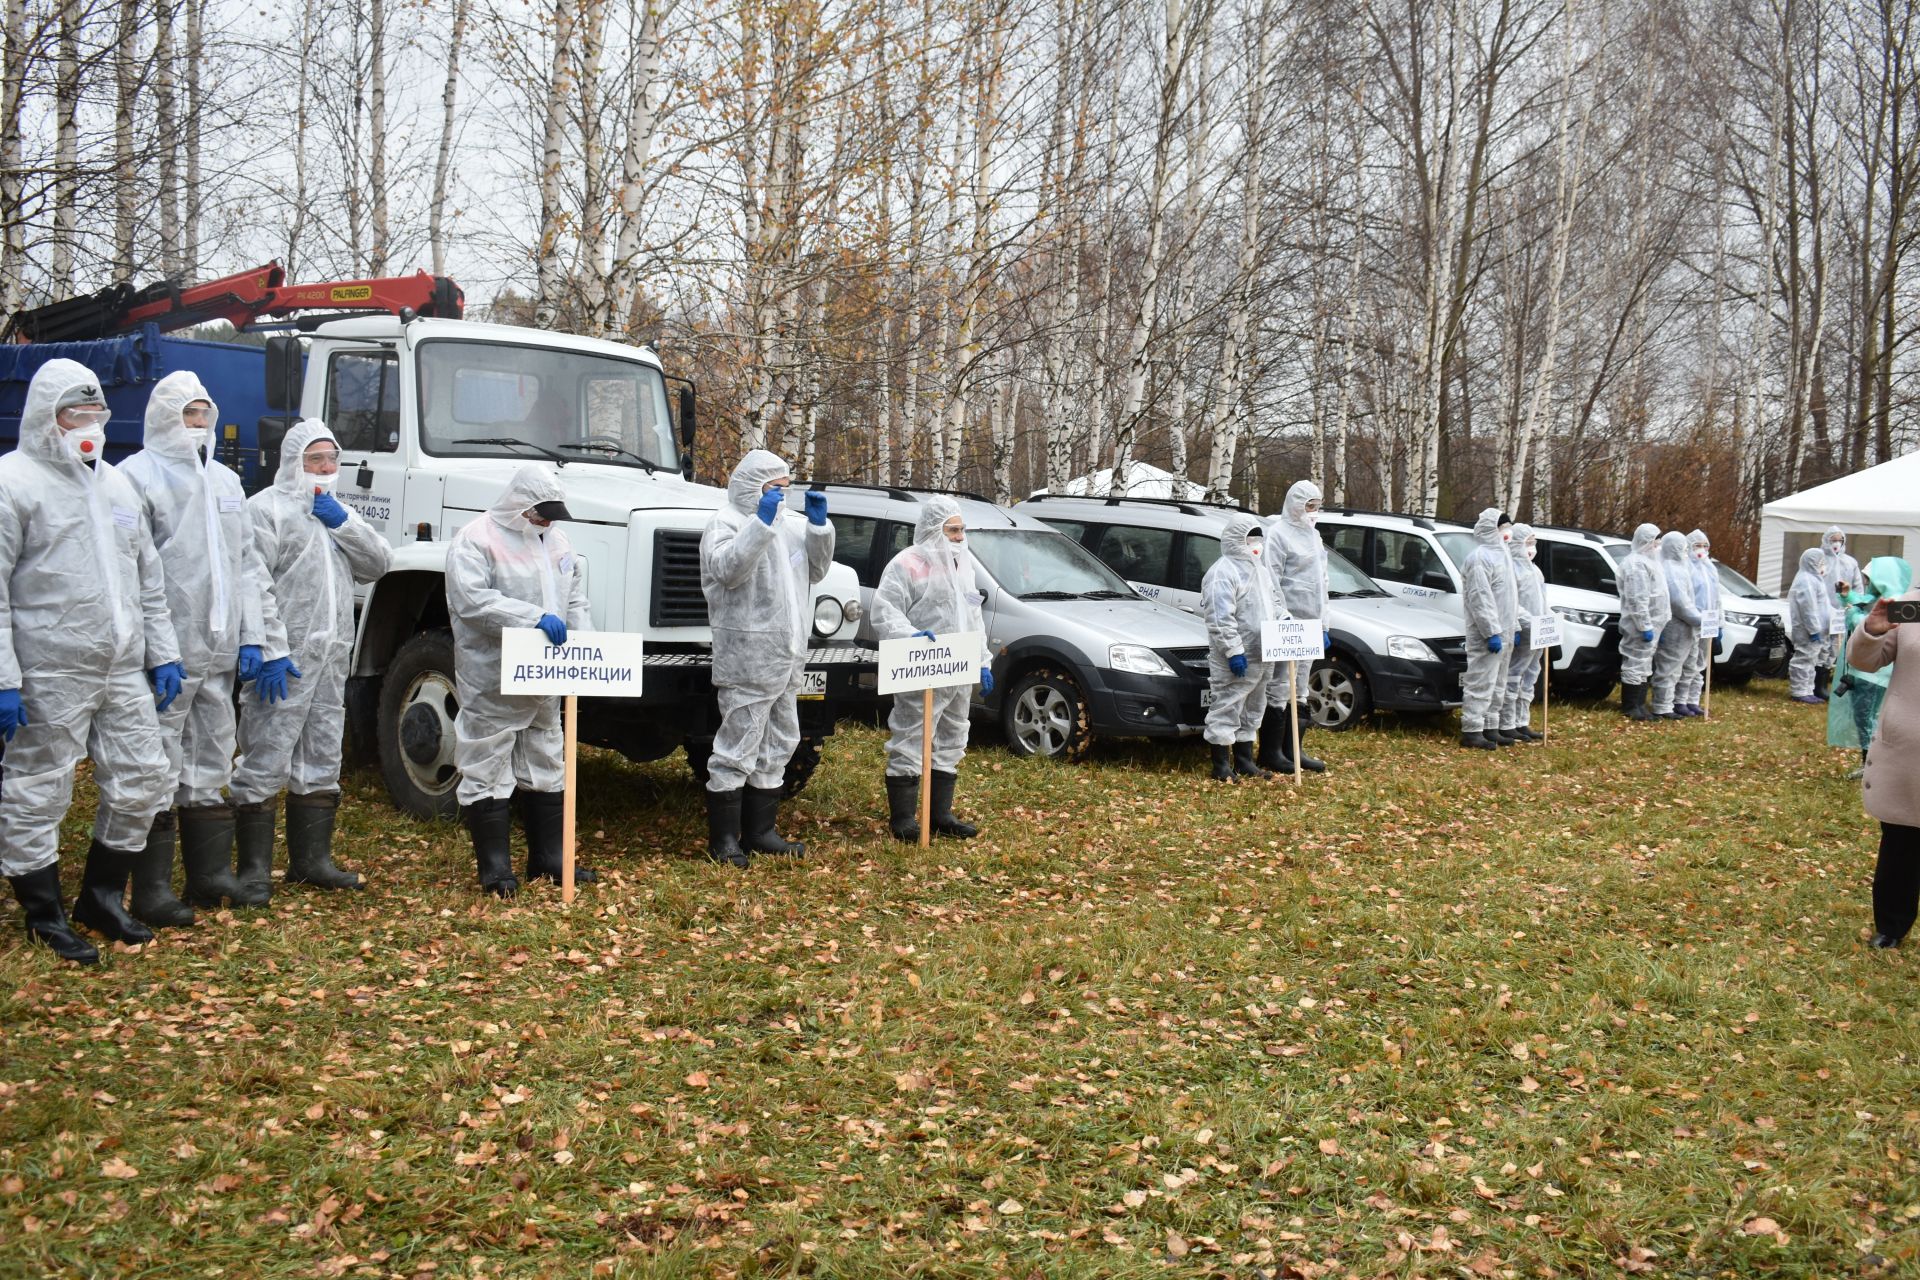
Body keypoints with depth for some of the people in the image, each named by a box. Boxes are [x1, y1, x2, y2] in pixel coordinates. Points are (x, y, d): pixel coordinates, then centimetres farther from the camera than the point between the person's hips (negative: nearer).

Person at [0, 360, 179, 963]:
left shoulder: (116, 484, 17)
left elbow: (149, 578, 21)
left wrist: (162, 653, 15)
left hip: (124, 669, 7)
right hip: (50, 675, -7)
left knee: (143, 781, 10)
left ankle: (102, 897, 26)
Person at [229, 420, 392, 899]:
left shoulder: (337, 511, 20)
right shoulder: (267, 508, -4)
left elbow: (378, 563, 10)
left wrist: (345, 523, -4)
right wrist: (270, 650, -20)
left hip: (331, 660, 8)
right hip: (284, 661, -8)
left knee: (322, 762, 13)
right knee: (266, 762, -7)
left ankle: (311, 860, 23)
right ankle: (254, 869, 0)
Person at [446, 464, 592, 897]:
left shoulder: (554, 540, 14)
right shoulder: (476, 540, -11)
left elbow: (574, 594, 19)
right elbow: (472, 599, -23)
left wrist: (578, 639, 0)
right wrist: (536, 618, -28)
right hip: (492, 682, -8)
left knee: (546, 768, 14)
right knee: (489, 772, -1)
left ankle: (548, 858, 24)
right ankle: (495, 868, 7)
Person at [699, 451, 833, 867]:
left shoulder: (788, 523, 17)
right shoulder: (726, 521, -5)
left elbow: (816, 569, 15)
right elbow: (728, 568, -23)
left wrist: (819, 524, 1)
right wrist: (762, 522, -26)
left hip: (787, 659, 9)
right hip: (747, 657, -9)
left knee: (777, 746, 13)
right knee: (738, 748, -6)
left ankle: (760, 831, 23)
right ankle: (723, 840, 1)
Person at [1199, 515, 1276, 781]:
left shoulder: (1260, 569, 17)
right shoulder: (1223, 572, -14)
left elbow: (1270, 607, 26)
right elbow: (1221, 618, -21)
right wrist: (1234, 651, -24)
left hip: (1261, 656, 10)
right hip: (1235, 659, -10)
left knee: (1252, 710, 15)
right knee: (1227, 710, -4)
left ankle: (1244, 762, 25)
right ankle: (1222, 767, 1)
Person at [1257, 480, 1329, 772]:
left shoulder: (1313, 535, 19)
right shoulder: (1278, 534, -8)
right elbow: (1271, 581, -15)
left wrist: (1323, 624, 21)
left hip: (1310, 624, 9)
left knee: (1299, 690, 12)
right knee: (1280, 688, -7)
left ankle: (1293, 750, 18)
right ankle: (1271, 753, -2)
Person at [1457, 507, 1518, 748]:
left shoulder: (1501, 554, 18)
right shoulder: (1479, 558, -14)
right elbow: (1480, 598, -21)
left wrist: (1514, 627, 19)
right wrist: (1492, 632, -24)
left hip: (1503, 633, 10)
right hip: (1487, 635, -10)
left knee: (1497, 684, 14)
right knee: (1481, 681, -8)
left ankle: (1490, 728, 20)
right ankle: (1471, 731, -6)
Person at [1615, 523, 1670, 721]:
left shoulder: (1647, 561, 17)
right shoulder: (1636, 564, -17)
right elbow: (1637, 600, -24)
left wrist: (1653, 625, 20)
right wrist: (1645, 626, -25)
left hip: (1651, 623, 11)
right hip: (1640, 625, -11)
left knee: (1644, 665, 16)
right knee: (1636, 664, -7)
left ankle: (1639, 704, 23)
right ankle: (1630, 708, -3)